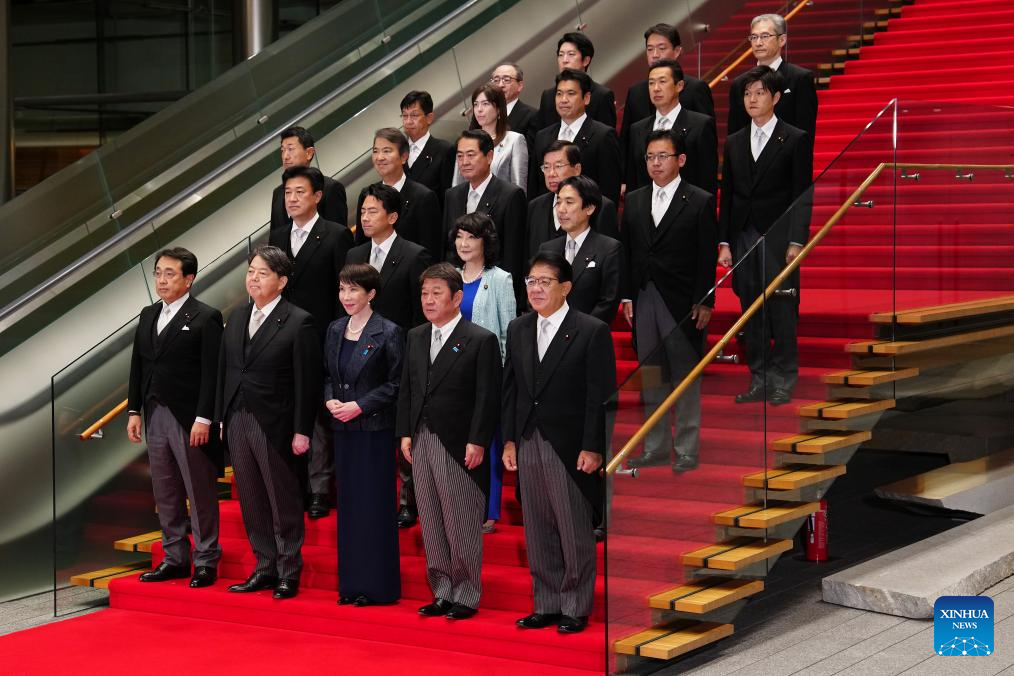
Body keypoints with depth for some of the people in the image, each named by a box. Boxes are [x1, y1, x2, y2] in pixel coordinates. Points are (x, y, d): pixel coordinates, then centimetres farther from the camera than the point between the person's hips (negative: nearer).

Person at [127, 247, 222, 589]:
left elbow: (212, 373, -13)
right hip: (155, 416, 7)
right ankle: (175, 558, 20)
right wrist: (134, 410, 10)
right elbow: (138, 366, 16)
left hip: (190, 420, -7)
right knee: (166, 494, 12)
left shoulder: (206, 318, -8)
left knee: (200, 493, 0)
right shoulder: (147, 316, 13)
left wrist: (203, 419, -17)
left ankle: (205, 561, 8)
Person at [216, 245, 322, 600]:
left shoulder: (299, 322, -10)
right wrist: (220, 417, 8)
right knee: (252, 502, 13)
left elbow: (308, 382, -11)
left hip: (275, 426, -6)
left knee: (284, 504, 3)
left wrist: (301, 431, -13)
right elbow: (225, 370, 13)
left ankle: (289, 573, 14)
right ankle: (265, 568, 23)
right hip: (237, 421, 7)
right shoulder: (236, 318, 11)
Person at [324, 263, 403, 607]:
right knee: (348, 504, 9)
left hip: (375, 429, -6)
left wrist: (360, 406, -15)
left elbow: (396, 384, -9)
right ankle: (351, 583, 17)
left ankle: (378, 584, 4)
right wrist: (330, 400, -3)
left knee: (375, 504, -3)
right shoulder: (335, 330, 10)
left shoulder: (388, 333, -8)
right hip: (343, 428, 6)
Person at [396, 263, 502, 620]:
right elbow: (406, 389, 15)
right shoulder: (415, 337, 13)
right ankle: (443, 593, 19)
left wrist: (477, 442, -15)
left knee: (462, 524, -1)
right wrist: (405, 433, 7)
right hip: (421, 443, 6)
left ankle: (466, 596, 9)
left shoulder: (481, 340, -7)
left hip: (459, 446, -6)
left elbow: (487, 397, -10)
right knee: (431, 524, 10)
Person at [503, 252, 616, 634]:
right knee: (538, 533, 11)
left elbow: (601, 396, -10)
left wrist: (593, 448, -13)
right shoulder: (518, 330, 10)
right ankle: (546, 606, 21)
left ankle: (575, 610, 13)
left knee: (575, 534, 3)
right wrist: (509, 440, 7)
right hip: (528, 446, 5)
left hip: (570, 448, -5)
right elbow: (510, 388, 13)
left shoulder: (592, 332, -8)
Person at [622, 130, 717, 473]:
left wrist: (704, 303, -10)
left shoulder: (700, 202, -3)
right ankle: (656, 447, 19)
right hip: (644, 301, 5)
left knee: (686, 379, 1)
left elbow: (707, 257, -6)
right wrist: (627, 297, 5)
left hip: (683, 303, -5)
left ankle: (687, 450, 9)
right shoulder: (634, 201, 11)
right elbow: (627, 252, 12)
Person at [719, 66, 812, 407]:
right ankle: (759, 381, 12)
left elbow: (802, 195, -4)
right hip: (744, 237, 4)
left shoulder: (796, 140, 0)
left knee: (782, 311, -4)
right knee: (751, 312, 5)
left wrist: (796, 242, -11)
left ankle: (783, 382, 4)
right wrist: (724, 242, 6)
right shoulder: (734, 142, 13)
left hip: (779, 237, -4)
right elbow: (727, 195, 13)